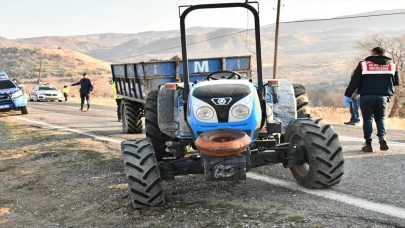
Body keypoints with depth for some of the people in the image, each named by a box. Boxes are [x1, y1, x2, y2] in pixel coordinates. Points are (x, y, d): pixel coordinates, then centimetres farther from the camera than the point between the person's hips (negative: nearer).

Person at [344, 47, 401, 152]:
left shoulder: (363, 64, 0)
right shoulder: (392, 65, 9)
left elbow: (354, 82, -3)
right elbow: (397, 82, 14)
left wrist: (348, 95, 1)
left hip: (367, 97, -2)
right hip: (383, 97, 2)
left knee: (367, 119, 6)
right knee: (380, 118, 17)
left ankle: (368, 144, 4)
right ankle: (382, 136, -6)